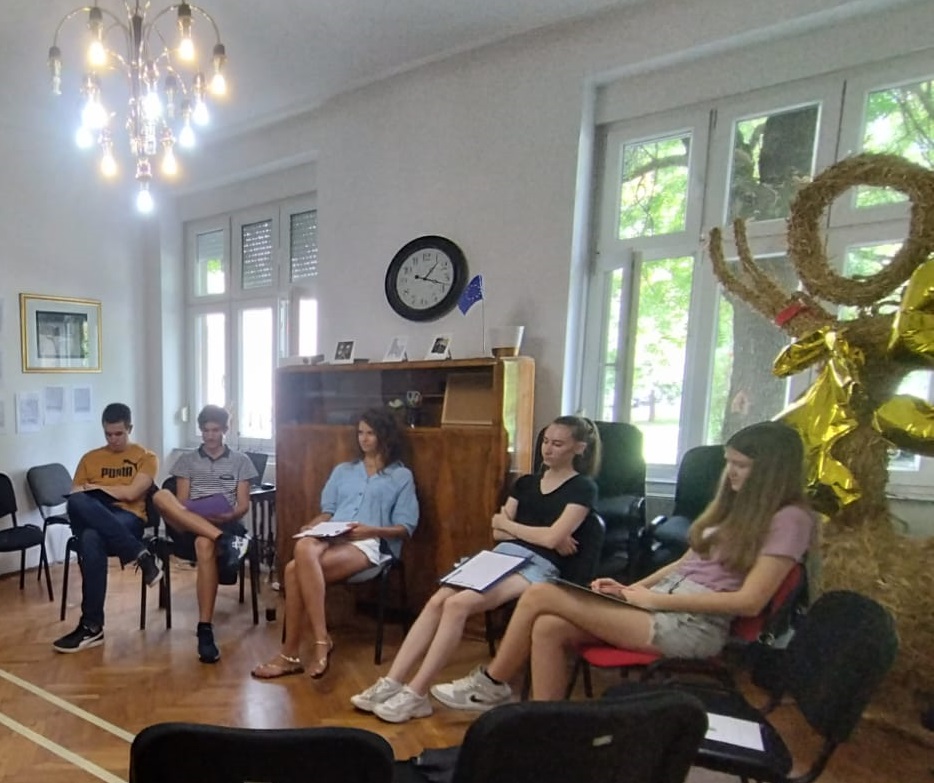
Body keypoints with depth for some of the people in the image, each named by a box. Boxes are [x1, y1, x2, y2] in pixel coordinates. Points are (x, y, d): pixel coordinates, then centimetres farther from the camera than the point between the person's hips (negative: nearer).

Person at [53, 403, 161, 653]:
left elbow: (131, 493, -4)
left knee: (91, 538, -39)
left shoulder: (146, 457, 11)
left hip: (128, 519, -3)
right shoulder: (90, 458, 22)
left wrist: (95, 487, 5)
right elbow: (73, 496, 12)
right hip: (91, 519, 4)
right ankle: (141, 555, -35)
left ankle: (92, 626, -29)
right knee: (77, 502, -35)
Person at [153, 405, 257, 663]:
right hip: (188, 527, 2)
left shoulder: (241, 461, 16)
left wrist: (228, 516, -14)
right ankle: (225, 542, -44)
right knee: (161, 496, -31)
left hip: (226, 524, -2)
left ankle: (205, 630, -36)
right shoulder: (187, 460, 20)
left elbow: (243, 505, 8)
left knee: (204, 543, -40)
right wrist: (196, 515, -14)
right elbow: (180, 502, 9)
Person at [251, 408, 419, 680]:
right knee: (303, 548, -34)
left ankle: (291, 654, -20)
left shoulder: (402, 476, 11)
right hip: (331, 538, 5)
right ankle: (320, 640, -27)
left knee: (296, 570, -30)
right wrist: (311, 526, -2)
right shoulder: (342, 471, 26)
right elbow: (327, 512, 20)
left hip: (371, 545, -4)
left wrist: (370, 530, -14)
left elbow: (405, 528, 3)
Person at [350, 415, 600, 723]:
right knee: (437, 601, -16)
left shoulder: (583, 488, 0)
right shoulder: (526, 483, 18)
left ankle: (415, 694, -14)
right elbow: (498, 532, 11)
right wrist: (540, 535, -3)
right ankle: (391, 683, -11)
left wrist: (510, 524, 2)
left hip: (537, 568, -6)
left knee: (457, 604, -25)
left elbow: (553, 539, -12)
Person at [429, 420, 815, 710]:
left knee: (541, 595, -15)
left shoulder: (789, 519, -8)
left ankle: (493, 684, 6)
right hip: (662, 604, 8)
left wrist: (655, 599, -14)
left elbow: (750, 601, -15)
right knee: (548, 628, -16)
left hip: (693, 626, -8)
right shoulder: (737, 506, 18)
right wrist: (633, 588, 4)